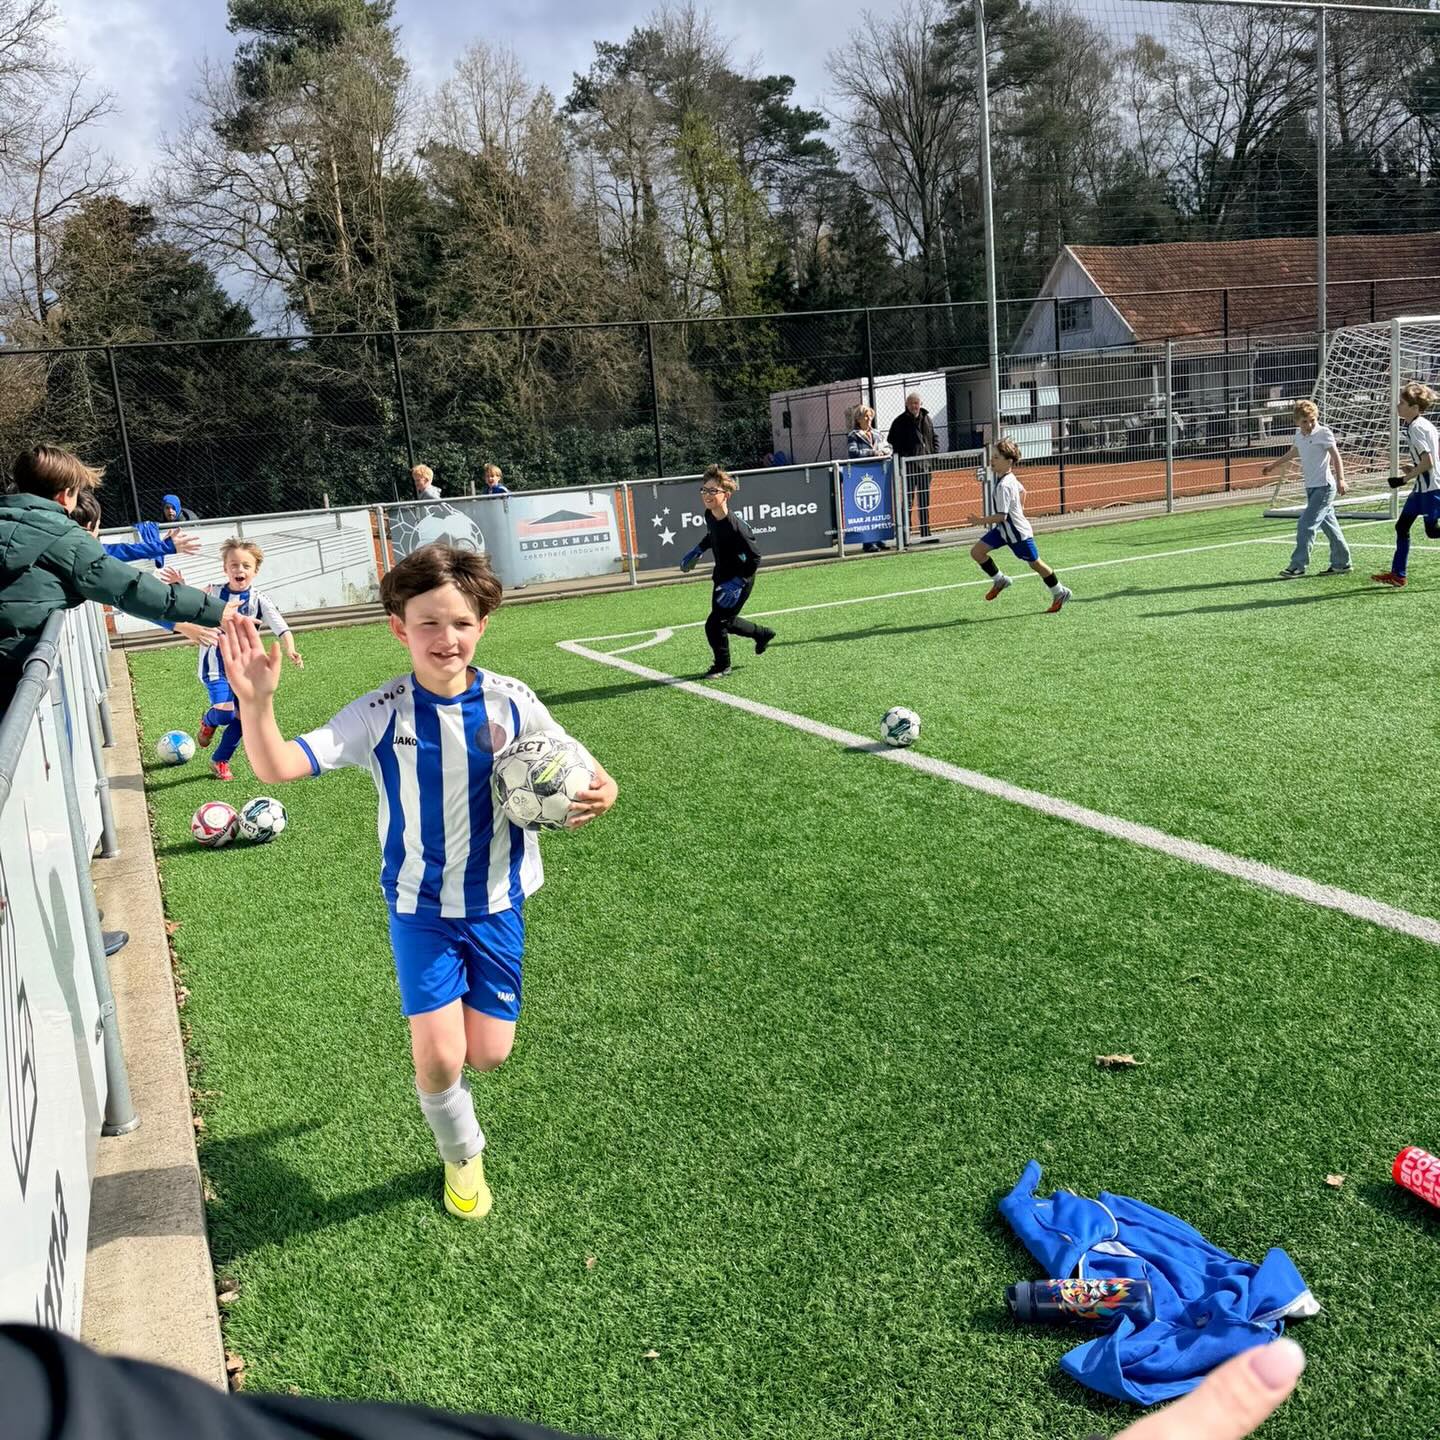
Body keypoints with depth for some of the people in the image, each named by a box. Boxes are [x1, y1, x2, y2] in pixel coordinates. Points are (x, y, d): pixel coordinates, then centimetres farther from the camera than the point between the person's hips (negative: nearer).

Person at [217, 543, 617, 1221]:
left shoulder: (512, 703, -12)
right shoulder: (380, 715, -15)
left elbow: (578, 771, -3)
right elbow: (277, 766, -24)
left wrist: (598, 793, -27)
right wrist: (256, 701, -44)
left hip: (497, 904, 1)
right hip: (420, 909, -1)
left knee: (488, 1054, 4)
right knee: (439, 1058, -7)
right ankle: (462, 1157, 27)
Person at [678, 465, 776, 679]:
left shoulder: (736, 527, -32)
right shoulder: (709, 515, -8)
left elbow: (754, 559, -26)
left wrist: (737, 583, -28)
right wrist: (698, 550, 14)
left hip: (740, 581, -8)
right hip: (721, 577, 8)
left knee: (714, 625, -7)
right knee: (725, 622, 22)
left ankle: (722, 666, 17)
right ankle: (762, 634, 48)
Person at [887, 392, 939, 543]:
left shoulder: (926, 418, 11)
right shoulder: (900, 421, -4)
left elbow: (934, 438, 20)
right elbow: (892, 443, -6)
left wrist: (934, 452, 5)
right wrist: (901, 458, -15)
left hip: (925, 465, 5)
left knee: (925, 501, 10)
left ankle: (925, 534, 17)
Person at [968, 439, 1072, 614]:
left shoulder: (1003, 486, -29)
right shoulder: (1011, 478, 0)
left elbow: (1001, 516, -30)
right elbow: (1022, 490, 20)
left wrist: (981, 521, -24)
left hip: (1018, 533, -9)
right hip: (1003, 529, 9)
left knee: (1034, 563, 7)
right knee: (976, 551, 1)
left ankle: (1060, 593, 26)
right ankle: (1000, 580, 17)